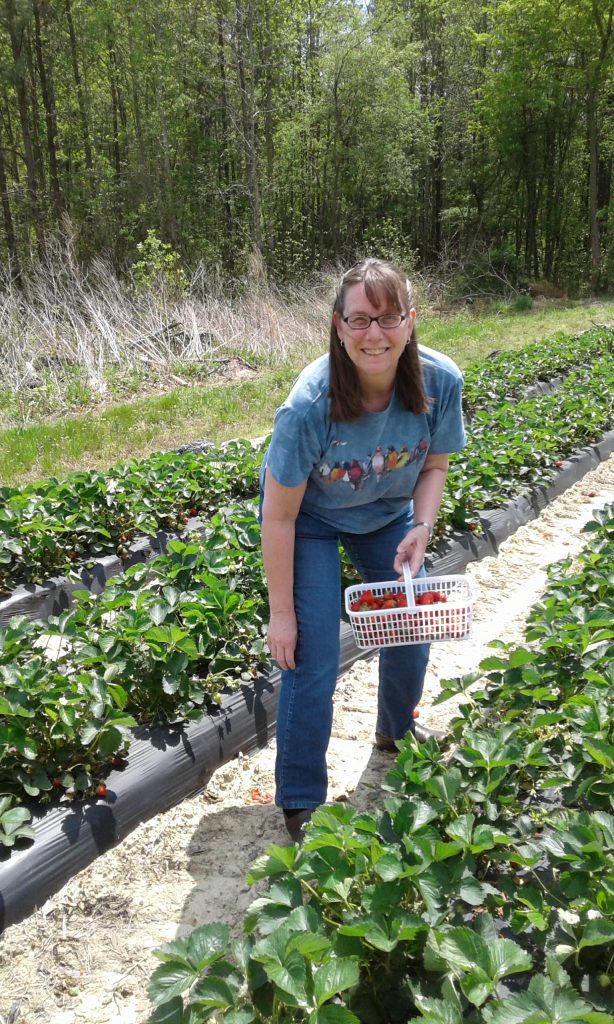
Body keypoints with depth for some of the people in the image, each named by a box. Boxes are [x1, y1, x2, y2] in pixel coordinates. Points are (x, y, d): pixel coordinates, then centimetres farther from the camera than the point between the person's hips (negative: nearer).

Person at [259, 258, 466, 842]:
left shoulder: (441, 382, -25)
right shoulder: (310, 405, -36)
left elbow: (435, 464, -5)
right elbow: (279, 516, -26)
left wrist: (422, 527, -23)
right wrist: (281, 612, -20)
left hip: (388, 514, 4)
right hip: (311, 518, -4)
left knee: (412, 633, 9)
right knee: (314, 659, -8)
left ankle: (397, 733, 42)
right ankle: (299, 801, 13)